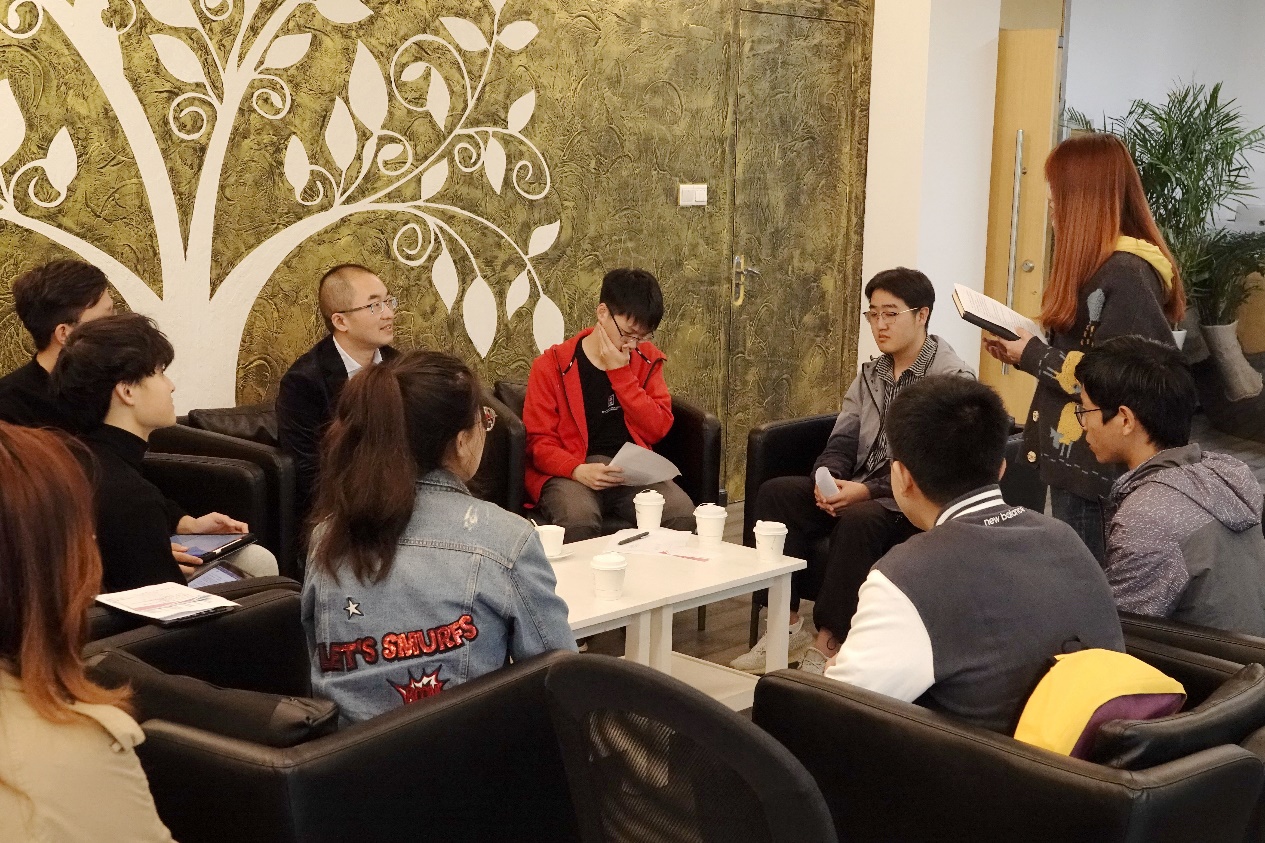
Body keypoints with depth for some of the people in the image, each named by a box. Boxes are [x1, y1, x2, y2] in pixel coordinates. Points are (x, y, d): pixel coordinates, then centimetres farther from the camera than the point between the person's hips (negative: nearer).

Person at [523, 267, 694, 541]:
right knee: (579, 524, -37)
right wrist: (578, 470, -22)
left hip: (633, 472, 3)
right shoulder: (552, 366, 1)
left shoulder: (648, 360, 12)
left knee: (683, 515, -27)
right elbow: (539, 442, -2)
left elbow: (657, 429, 1)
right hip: (569, 472, -3)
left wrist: (620, 373, -7)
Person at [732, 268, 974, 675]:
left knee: (859, 519, -37)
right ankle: (787, 625, -13)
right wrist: (828, 480, -14)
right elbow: (842, 442, 10)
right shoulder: (871, 375, 15)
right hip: (859, 490, 7)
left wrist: (866, 490, -25)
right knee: (774, 493, -14)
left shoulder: (953, 379, -9)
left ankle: (828, 642, -24)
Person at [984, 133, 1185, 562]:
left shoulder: (1128, 273, -17)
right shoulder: (1100, 264, 14)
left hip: (1098, 466, -10)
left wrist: (1035, 358, -15)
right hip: (1075, 461, 10)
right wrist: (1024, 349, 3)